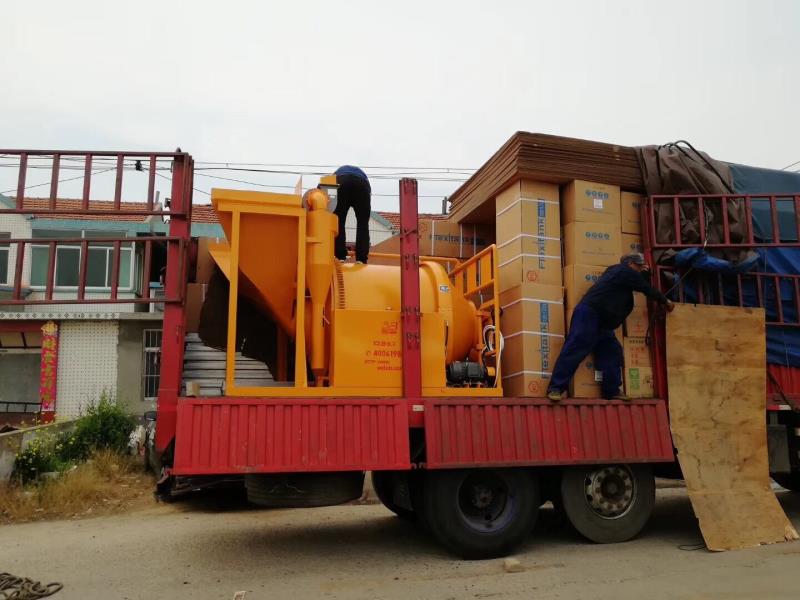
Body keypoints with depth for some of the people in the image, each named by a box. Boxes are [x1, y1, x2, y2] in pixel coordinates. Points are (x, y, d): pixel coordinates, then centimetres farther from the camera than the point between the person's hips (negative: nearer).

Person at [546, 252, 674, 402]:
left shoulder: (617, 271, 24)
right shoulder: (626, 271, -2)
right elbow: (648, 289, 3)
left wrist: (642, 273, 30)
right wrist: (665, 301, 16)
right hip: (588, 314, -11)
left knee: (612, 352, 8)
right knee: (575, 349, -15)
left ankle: (612, 391, 10)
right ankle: (556, 388, -18)